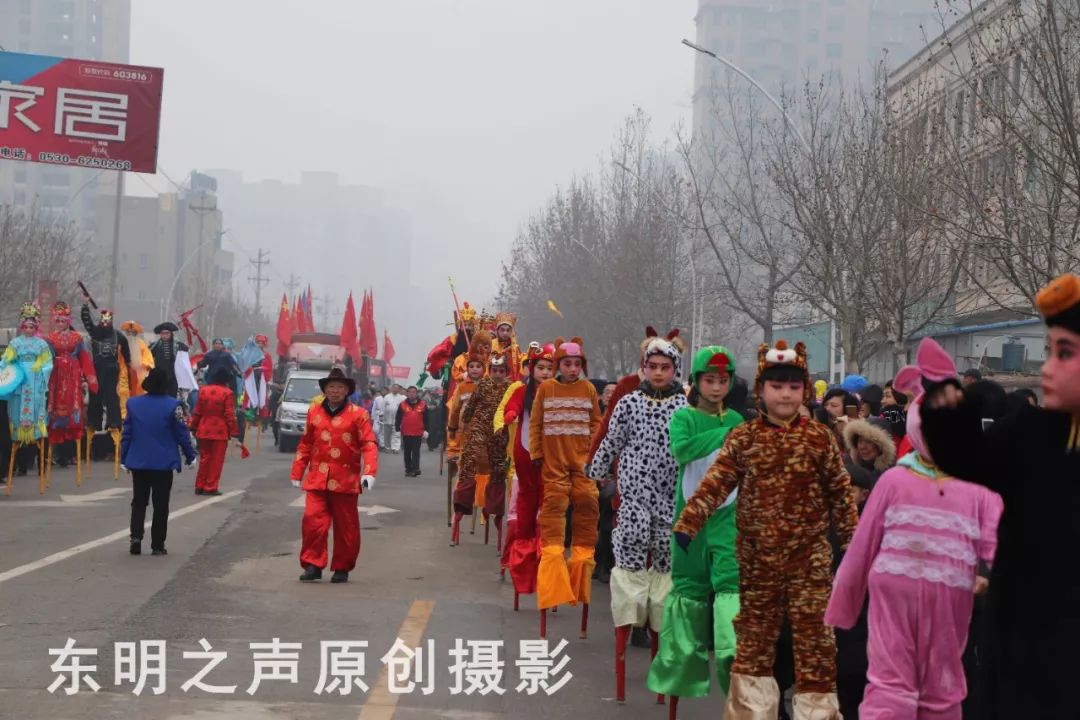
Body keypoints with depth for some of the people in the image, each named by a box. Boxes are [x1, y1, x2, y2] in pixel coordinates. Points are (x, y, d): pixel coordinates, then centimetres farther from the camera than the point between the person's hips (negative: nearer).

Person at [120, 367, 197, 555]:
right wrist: (190, 456, 6)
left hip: (138, 462, 3)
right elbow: (182, 434, -6)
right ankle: (157, 545, 9)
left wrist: (124, 459, 11)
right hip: (163, 463, -2)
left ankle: (136, 535, -5)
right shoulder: (173, 405, -10)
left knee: (139, 501, 14)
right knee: (160, 505, 6)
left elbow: (126, 434, 3)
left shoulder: (133, 403, 0)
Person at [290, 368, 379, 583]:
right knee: (313, 521, -8)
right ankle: (313, 565, 2)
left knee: (346, 527, 6)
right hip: (317, 480, 2)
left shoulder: (357, 414, -1)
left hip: (345, 481, -2)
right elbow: (305, 445, 13)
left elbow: (369, 445, -6)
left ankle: (342, 568, 18)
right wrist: (297, 474, 13)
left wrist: (369, 473, -17)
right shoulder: (314, 413, 8)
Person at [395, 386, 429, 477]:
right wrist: (397, 430, 1)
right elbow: (398, 418, 6)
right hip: (406, 433, 2)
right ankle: (408, 469, 16)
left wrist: (425, 430, 3)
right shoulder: (402, 405, 3)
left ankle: (415, 469, -8)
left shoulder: (422, 405, 3)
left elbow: (426, 419, 7)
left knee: (416, 452, -5)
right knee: (407, 452, 9)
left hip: (418, 433, -2)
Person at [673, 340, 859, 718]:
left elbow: (840, 493, 4)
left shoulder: (820, 438, 0)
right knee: (754, 633, 12)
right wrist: (687, 523, -14)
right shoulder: (743, 438, 0)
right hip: (757, 556, 1)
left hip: (809, 556, -1)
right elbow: (715, 484, -4)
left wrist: (853, 540, 2)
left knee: (815, 635, -1)